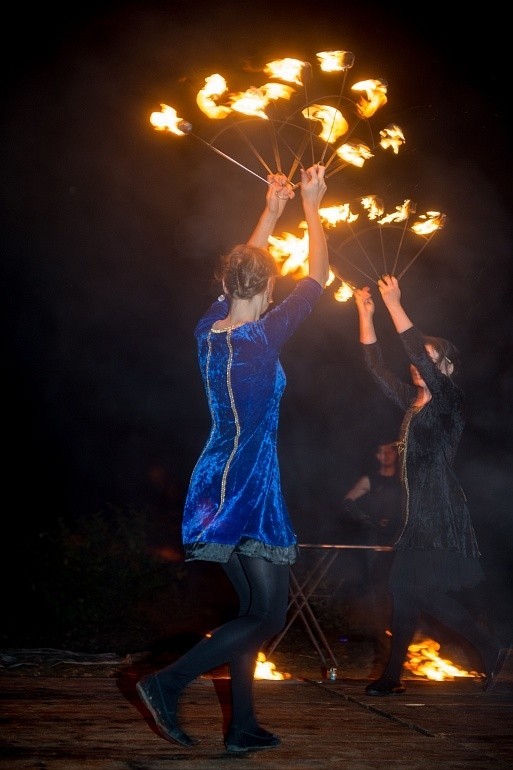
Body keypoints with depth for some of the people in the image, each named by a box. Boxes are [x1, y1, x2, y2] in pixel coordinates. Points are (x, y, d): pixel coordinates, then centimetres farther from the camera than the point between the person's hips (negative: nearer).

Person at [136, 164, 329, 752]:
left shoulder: (208, 329, 3)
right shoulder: (262, 338, -15)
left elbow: (241, 271, 21)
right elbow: (318, 277, -6)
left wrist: (272, 210, 28)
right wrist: (311, 206, 6)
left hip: (215, 488, 8)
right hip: (249, 491, -8)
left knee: (253, 612, 15)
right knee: (269, 617, -2)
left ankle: (243, 728, 17)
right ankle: (169, 682, -9)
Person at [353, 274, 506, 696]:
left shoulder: (451, 400, -7)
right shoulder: (413, 402, 14)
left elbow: (419, 352, -20)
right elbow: (377, 367, 16)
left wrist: (395, 304, -21)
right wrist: (366, 314, 10)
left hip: (441, 512, -8)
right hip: (419, 511, 8)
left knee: (426, 591, -10)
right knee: (405, 589, 7)